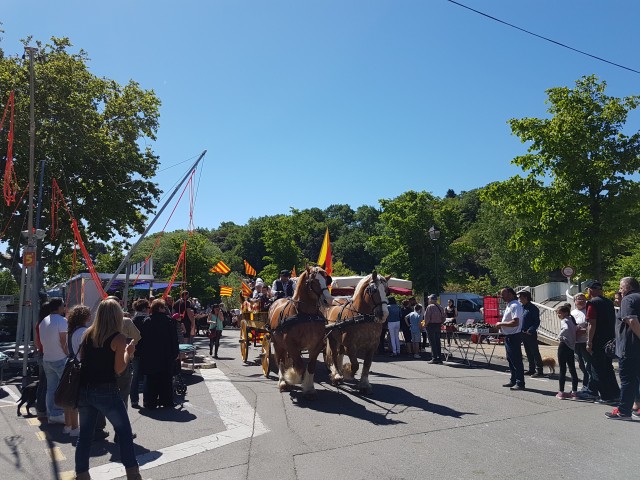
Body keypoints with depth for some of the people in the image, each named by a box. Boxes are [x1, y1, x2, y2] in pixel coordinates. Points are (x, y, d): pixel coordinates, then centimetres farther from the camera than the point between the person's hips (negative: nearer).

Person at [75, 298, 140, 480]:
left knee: (85, 434, 15)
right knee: (125, 432, 9)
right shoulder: (118, 338, -11)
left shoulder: (87, 334, 4)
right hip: (106, 391, -5)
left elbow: (83, 359, 13)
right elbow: (118, 370, -12)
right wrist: (128, 353, 3)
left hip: (84, 390, 5)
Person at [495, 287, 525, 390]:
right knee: (510, 360, 17)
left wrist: (501, 324, -20)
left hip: (514, 336, -11)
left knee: (516, 361, -4)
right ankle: (513, 381, 28)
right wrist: (501, 324, 10)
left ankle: (520, 383, 3)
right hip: (509, 336, 11)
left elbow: (515, 323, -29)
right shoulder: (509, 305, 14)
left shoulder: (515, 306, -20)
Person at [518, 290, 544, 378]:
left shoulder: (533, 308, -11)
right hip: (523, 334, 8)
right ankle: (531, 369, 22)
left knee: (535, 352, -5)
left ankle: (539, 371, -1)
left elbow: (537, 322, -14)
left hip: (531, 334, -8)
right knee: (528, 352, 14)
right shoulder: (521, 307, 12)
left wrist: (530, 330, -24)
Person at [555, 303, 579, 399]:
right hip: (572, 346, 8)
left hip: (564, 345, -8)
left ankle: (561, 392, 3)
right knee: (572, 369, 11)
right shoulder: (572, 320, 13)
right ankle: (574, 391, 15)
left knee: (562, 370, -2)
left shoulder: (564, 320, -13)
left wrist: (560, 335, -20)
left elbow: (566, 328, -32)